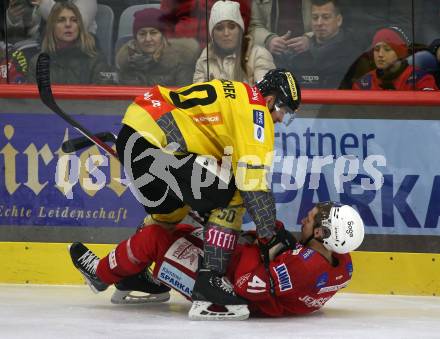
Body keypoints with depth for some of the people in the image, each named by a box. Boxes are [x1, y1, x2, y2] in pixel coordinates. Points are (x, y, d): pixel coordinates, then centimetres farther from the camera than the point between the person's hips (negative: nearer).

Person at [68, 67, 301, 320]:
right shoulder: (255, 109, -4)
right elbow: (252, 180, -12)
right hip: (155, 144, -10)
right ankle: (209, 282, -12)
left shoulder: (232, 94, 24)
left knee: (169, 211, 32)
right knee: (230, 198, -8)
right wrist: (271, 236, -10)